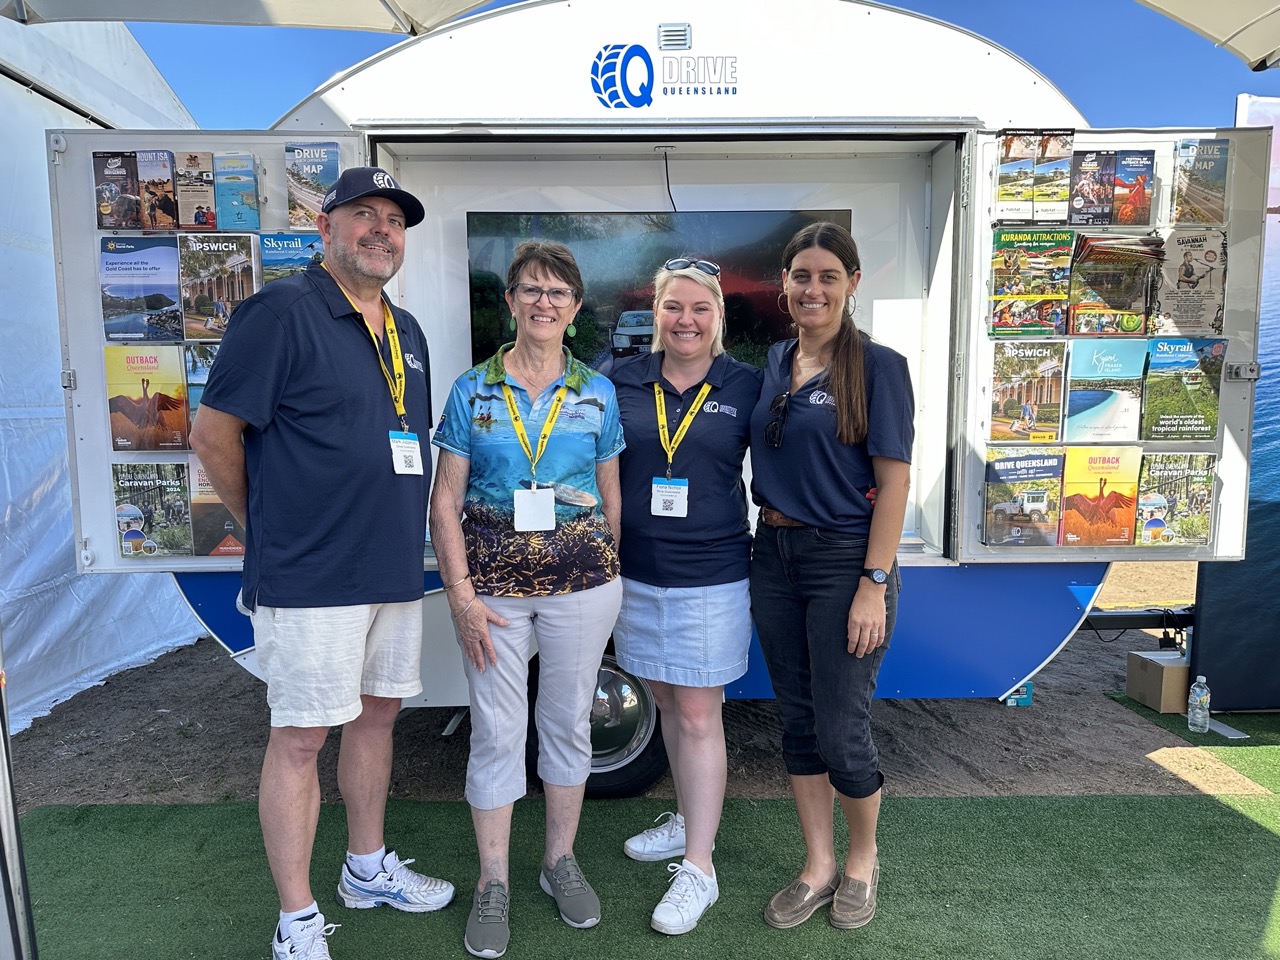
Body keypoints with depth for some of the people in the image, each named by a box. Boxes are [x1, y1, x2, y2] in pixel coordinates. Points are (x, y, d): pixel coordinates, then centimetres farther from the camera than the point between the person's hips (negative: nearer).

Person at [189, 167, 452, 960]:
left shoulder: (407, 332, 13)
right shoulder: (282, 311, -10)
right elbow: (215, 432, -9)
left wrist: (398, 532, 15)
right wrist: (270, 526, 1)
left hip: (396, 568, 8)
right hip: (310, 577, -7)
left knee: (377, 715, 18)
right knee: (301, 737, 4)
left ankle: (369, 868, 39)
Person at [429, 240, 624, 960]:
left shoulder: (598, 393, 4)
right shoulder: (472, 391, 1)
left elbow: (611, 494, 9)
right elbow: (445, 501, -1)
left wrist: (608, 576, 5)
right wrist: (461, 592, -8)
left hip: (583, 578, 1)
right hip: (493, 579, -1)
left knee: (569, 720, 13)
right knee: (497, 730, 7)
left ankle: (562, 861, 34)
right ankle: (495, 882, 25)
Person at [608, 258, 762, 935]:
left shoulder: (746, 387, -3)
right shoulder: (622, 381, 3)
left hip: (711, 578, -3)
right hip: (638, 573, 4)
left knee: (698, 717, 2)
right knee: (668, 706, 18)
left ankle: (698, 867, 16)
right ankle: (687, 821, 39)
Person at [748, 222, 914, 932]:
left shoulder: (878, 365, -8)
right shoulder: (773, 364, 9)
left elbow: (893, 479, -12)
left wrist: (874, 584, -16)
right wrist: (770, 529, 6)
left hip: (845, 560, -5)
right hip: (774, 556, 6)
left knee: (841, 730, 3)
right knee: (797, 720, 13)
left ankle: (862, 859, 32)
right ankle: (818, 866, 32)